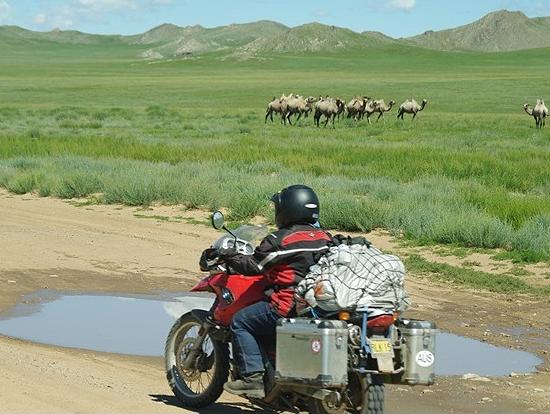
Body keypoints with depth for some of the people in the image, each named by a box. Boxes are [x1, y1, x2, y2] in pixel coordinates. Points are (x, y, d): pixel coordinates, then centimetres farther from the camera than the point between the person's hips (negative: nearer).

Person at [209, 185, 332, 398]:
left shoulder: (279, 240, -11)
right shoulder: (325, 238, 10)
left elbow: (253, 266, -6)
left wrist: (227, 255, 9)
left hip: (289, 306, -8)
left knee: (239, 322, 4)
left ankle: (253, 378, -7)